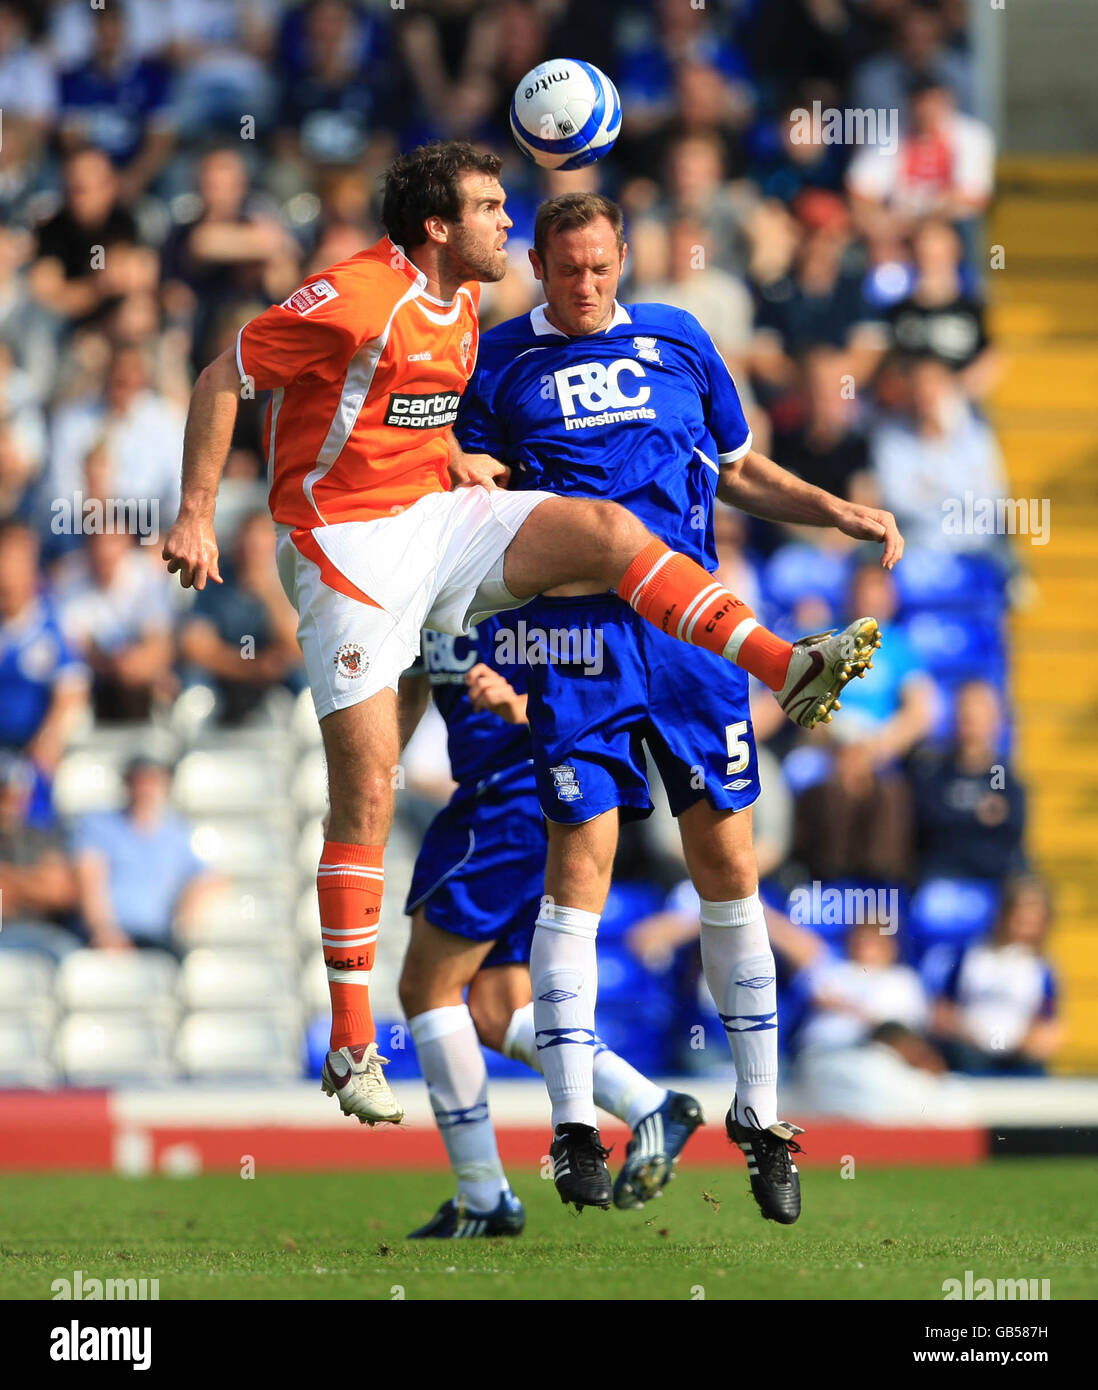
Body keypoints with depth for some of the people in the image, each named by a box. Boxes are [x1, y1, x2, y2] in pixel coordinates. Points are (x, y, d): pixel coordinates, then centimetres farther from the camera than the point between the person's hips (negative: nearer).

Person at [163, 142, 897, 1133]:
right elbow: (223, 379, -13)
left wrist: (451, 454, 8)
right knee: (367, 792, -9)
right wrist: (197, 516, -15)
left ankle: (792, 673, -18)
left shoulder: (461, 298, 9)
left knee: (608, 530, -16)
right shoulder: (358, 297, -17)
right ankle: (352, 1050, -4)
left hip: (435, 514, 7)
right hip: (347, 543, -7)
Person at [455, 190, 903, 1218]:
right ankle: (573, 1125, -2)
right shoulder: (499, 362, 7)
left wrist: (836, 511, 9)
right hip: (579, 631, -2)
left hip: (693, 629, 2)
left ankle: (759, 1115, 9)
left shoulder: (677, 342, 14)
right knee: (580, 863, -8)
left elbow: (740, 471, 23)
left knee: (728, 866, 1)